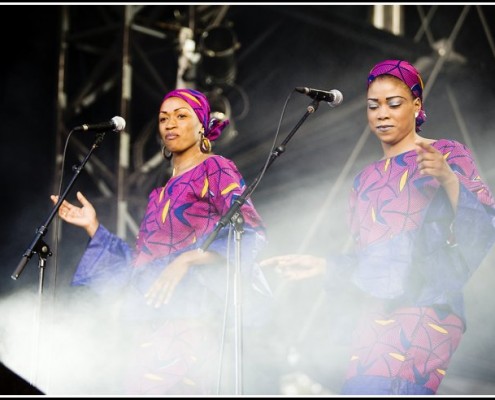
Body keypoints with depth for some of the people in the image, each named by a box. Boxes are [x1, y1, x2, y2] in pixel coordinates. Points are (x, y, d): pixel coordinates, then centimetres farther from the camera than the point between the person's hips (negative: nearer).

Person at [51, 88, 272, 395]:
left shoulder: (214, 169, 4)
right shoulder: (162, 193, 25)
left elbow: (251, 232, -10)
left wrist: (186, 260, -20)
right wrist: (93, 227, 18)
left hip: (191, 313, -7)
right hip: (153, 321, 7)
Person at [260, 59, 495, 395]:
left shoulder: (448, 154, 5)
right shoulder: (366, 180, 22)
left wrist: (449, 179, -21)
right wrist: (320, 265, 9)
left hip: (426, 307, -6)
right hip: (376, 312, 6)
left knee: (367, 389, -23)